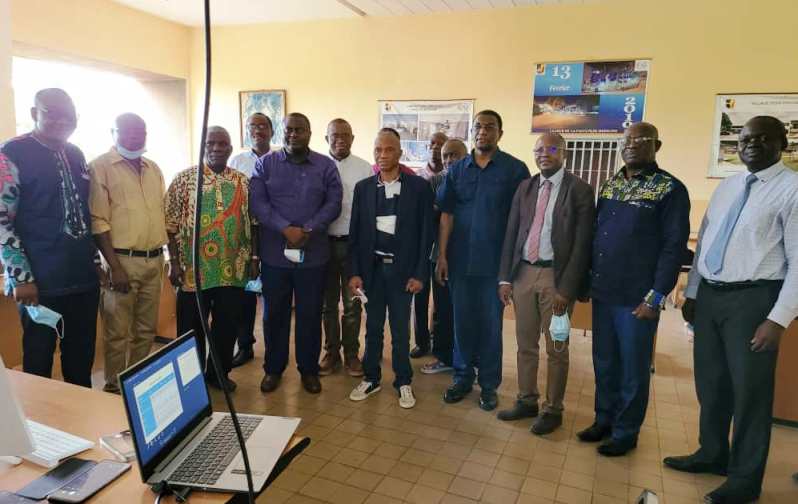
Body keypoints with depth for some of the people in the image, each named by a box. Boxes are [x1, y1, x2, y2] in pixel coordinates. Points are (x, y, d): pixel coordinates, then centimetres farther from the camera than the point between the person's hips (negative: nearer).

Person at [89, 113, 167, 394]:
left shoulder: (153, 169, 15)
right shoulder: (100, 167, -4)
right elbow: (97, 222, -11)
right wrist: (115, 266, -16)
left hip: (154, 260, 6)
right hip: (122, 260, -6)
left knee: (146, 330, 13)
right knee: (118, 332, 1)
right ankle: (114, 388, 15)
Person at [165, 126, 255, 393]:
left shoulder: (243, 181, 7)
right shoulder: (185, 178, -2)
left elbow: (251, 222, 10)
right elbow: (171, 223, -3)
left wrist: (252, 258, 6)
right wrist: (174, 262, -8)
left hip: (233, 270, 3)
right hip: (194, 269, -2)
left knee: (228, 325, 11)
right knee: (192, 327, 8)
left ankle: (219, 373, 29)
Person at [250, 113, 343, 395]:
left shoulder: (326, 166, 5)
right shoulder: (265, 164, 4)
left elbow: (333, 203, -2)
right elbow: (258, 203, -4)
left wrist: (308, 229, -15)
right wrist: (286, 229, -17)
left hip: (313, 254, 0)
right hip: (274, 253, 1)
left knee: (310, 314, 8)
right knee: (274, 313, 10)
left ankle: (309, 369, 24)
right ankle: (273, 368, 27)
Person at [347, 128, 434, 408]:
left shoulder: (419, 186, -4)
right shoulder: (363, 187, 3)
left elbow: (426, 233, -4)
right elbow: (355, 232, 4)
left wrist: (419, 273, -8)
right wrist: (354, 272, -2)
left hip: (403, 269, -2)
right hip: (372, 267, 2)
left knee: (400, 330, 8)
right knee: (373, 328, 12)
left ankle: (403, 382, 24)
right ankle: (371, 378, 27)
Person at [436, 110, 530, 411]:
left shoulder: (515, 169, -3)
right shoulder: (457, 170, 5)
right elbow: (447, 215, 4)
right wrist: (442, 256, -1)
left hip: (496, 262, -2)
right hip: (460, 261, 3)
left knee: (491, 324, 8)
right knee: (462, 321, 12)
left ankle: (489, 384, 23)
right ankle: (462, 377, 27)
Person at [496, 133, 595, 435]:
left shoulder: (579, 190, -6)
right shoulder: (525, 188, 8)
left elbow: (582, 243, -10)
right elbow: (511, 234, 8)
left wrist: (567, 288, -14)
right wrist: (505, 277, 2)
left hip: (555, 275, -4)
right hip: (523, 272, 5)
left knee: (556, 349, 8)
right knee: (525, 344, 15)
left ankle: (553, 410, 23)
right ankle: (527, 401, 30)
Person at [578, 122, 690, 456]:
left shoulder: (670, 189, -6)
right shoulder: (609, 186, 10)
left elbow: (674, 246, -10)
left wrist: (656, 297, -14)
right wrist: (585, 279, 10)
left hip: (637, 297, -5)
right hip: (602, 291, 5)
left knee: (633, 369, 8)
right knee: (604, 363, 15)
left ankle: (626, 432, 24)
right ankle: (604, 420, 32)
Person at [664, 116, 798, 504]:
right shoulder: (726, 186, 12)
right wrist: (692, 293, 14)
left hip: (753, 298, -6)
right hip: (709, 295, 7)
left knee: (749, 389, 6)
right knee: (710, 382, 18)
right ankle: (712, 454, 38)